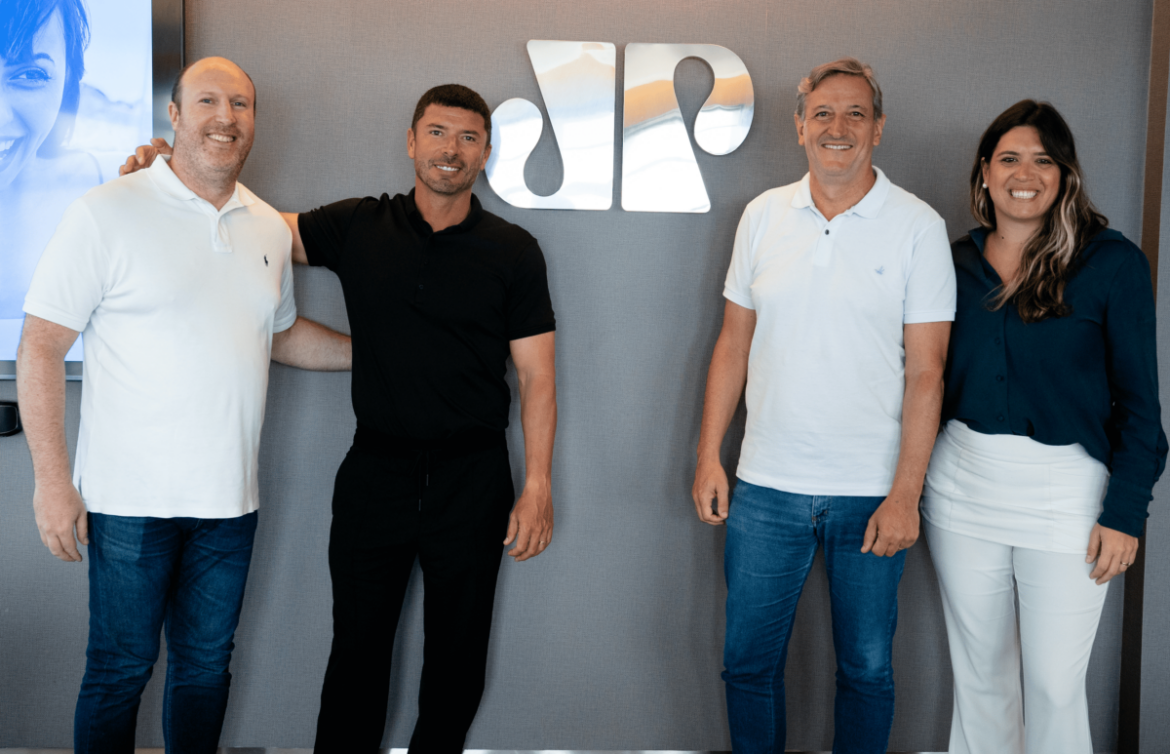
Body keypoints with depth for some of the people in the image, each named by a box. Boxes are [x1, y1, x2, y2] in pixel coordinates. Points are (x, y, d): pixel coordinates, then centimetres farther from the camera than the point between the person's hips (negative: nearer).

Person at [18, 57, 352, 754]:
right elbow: (41, 345, -9)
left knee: (206, 663, 16)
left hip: (229, 499, 5)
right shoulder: (108, 212, -8)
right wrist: (52, 479, -13)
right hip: (130, 498, -5)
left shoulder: (271, 228, 9)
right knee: (121, 668, 7)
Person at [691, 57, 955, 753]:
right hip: (766, 487, 3)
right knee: (749, 662, 12)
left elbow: (925, 371, -6)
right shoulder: (763, 215, 5)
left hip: (871, 493, -2)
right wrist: (709, 454, 4)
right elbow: (734, 343, 9)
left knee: (867, 667, 12)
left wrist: (905, 494, -11)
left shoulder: (918, 227, -4)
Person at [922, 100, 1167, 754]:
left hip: (1066, 492, -3)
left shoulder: (1113, 262, -6)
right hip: (964, 485, 4)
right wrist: (913, 483, 5)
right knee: (978, 670, 16)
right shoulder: (957, 261, 5)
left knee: (1055, 685, 4)